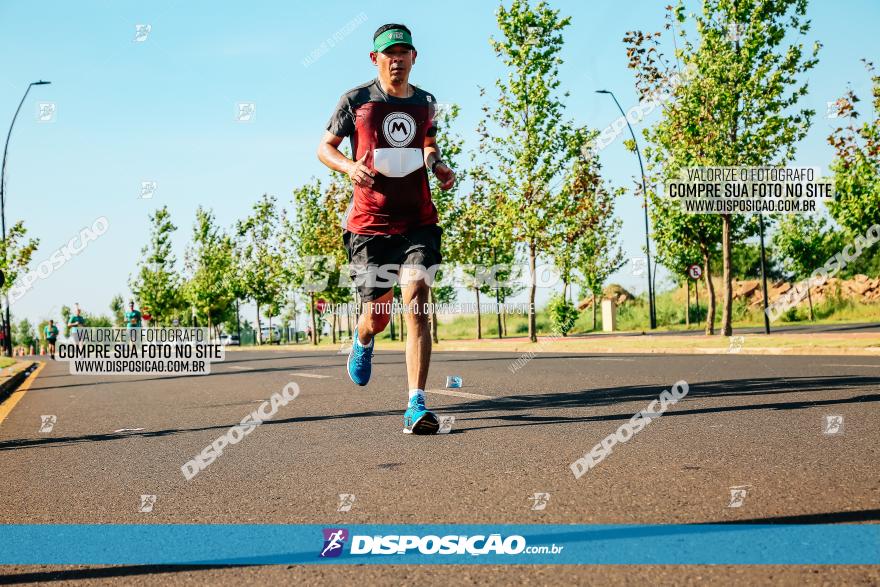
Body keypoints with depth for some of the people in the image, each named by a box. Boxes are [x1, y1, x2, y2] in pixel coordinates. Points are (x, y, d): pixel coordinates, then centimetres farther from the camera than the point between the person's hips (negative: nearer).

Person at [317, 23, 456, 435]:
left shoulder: (426, 102, 11)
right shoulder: (356, 100, 0)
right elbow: (324, 148, 7)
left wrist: (439, 165, 7)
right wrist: (350, 166, -14)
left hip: (418, 221, 2)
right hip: (370, 223, -1)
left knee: (416, 301, -17)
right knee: (378, 315, 4)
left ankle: (417, 406, -19)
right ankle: (363, 343, 45)